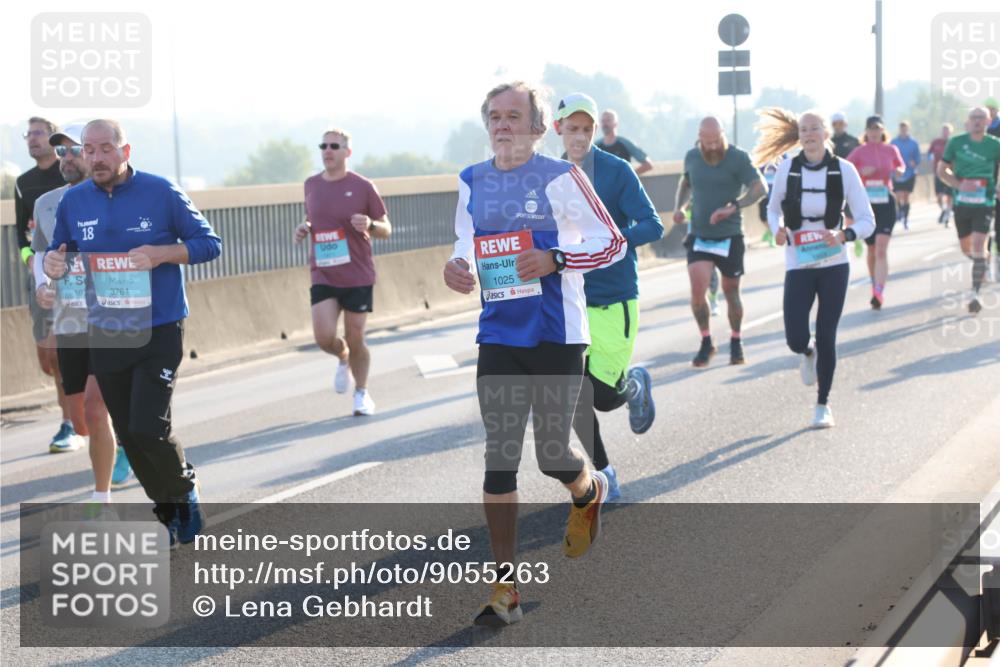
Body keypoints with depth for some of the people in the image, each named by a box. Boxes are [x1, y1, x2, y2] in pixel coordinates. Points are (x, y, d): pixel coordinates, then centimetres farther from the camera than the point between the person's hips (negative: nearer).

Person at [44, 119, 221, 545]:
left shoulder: (160, 192, -7)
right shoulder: (73, 201, 3)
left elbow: (209, 243, -2)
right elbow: (59, 252, 14)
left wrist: (162, 253, -20)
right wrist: (52, 263, -11)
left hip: (159, 332, -4)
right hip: (105, 336, 4)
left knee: (149, 429, -13)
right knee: (129, 436, 9)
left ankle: (184, 489, 16)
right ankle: (169, 514, 27)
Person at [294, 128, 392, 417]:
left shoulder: (363, 186, -4)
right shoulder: (311, 185, 7)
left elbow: (386, 229, 2)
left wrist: (370, 225, -21)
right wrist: (304, 228, 2)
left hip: (358, 276, -2)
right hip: (323, 276, 2)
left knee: (355, 340, 3)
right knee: (324, 338, -11)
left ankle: (362, 393, 25)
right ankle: (343, 359, 25)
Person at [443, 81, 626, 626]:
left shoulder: (560, 178, -7)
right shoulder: (471, 182, 9)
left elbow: (613, 242, -6)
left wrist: (554, 258, -20)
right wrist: (456, 266, -1)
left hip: (556, 336, -4)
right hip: (498, 338, 4)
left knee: (552, 455, 0)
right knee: (499, 458, -1)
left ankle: (589, 493, 39)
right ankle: (505, 588, 2)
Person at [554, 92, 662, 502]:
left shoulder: (616, 171, -8)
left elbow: (652, 226, -12)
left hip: (614, 299, -4)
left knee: (604, 397, -7)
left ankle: (635, 384, 29)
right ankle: (602, 474, 17)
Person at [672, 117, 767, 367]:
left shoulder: (738, 158, -9)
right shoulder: (692, 157, 4)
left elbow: (760, 187, -16)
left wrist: (733, 207, -29)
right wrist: (679, 206, 5)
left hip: (729, 237, -2)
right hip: (699, 235, 2)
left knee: (731, 292, 8)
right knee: (697, 290, -13)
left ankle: (736, 342, 29)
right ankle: (706, 342, 6)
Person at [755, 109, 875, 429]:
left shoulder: (844, 169, -6)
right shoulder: (787, 168, -2)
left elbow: (867, 220, -3)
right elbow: (773, 208, 14)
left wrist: (843, 235, -22)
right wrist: (778, 230, -8)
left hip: (834, 264, -1)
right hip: (798, 265, 1)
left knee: (826, 336, 2)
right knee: (795, 339, -6)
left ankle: (823, 404, 20)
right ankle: (808, 354, 34)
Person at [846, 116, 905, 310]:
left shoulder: (891, 150, 4)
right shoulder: (860, 152, 0)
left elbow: (901, 166, 21)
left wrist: (898, 171, -3)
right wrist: (861, 172, -20)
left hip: (886, 202, -1)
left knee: (881, 249, -14)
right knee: (872, 249, 12)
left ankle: (879, 292, -23)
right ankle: (875, 286, 32)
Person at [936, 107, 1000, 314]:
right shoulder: (956, 142, -1)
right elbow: (941, 170, 2)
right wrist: (959, 184, -14)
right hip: (961, 203, 2)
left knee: (978, 246, -17)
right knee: (966, 248, 15)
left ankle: (975, 293, -14)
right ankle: (983, 265, 49)